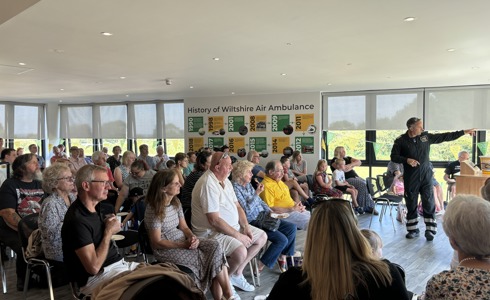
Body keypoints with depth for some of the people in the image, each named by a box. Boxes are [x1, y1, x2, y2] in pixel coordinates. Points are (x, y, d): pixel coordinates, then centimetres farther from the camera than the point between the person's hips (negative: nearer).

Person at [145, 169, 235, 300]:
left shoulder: (176, 202, 5)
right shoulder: (154, 210, -17)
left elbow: (184, 227, 8)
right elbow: (157, 243, -17)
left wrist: (192, 238, -15)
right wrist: (184, 244, -22)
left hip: (182, 240, 7)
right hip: (165, 250, -7)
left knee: (214, 246, -18)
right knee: (211, 256, -20)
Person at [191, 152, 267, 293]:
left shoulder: (225, 180, 6)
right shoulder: (208, 184, -25)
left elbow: (237, 206, 12)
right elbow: (214, 220, -28)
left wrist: (246, 227, -3)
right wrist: (238, 235, -21)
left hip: (233, 226, 10)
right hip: (212, 232, -10)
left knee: (262, 237, 9)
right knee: (241, 252, -31)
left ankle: (237, 273, 12)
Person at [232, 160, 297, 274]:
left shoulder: (248, 185, 11)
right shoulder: (235, 189, -16)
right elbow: (247, 210, -22)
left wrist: (269, 211, 2)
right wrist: (256, 193, -22)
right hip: (252, 222, -9)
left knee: (292, 228, 3)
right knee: (282, 239, -19)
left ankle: (282, 256, 16)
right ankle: (260, 266, -6)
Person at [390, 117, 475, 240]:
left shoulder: (426, 137, 3)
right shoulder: (401, 141, -6)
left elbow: (445, 137, 8)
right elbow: (394, 156, -6)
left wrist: (464, 132, 7)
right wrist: (407, 160, -21)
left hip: (426, 176, 2)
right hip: (410, 178, -2)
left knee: (429, 203, -1)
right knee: (411, 204, 5)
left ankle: (430, 230, 6)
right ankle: (413, 230, 17)